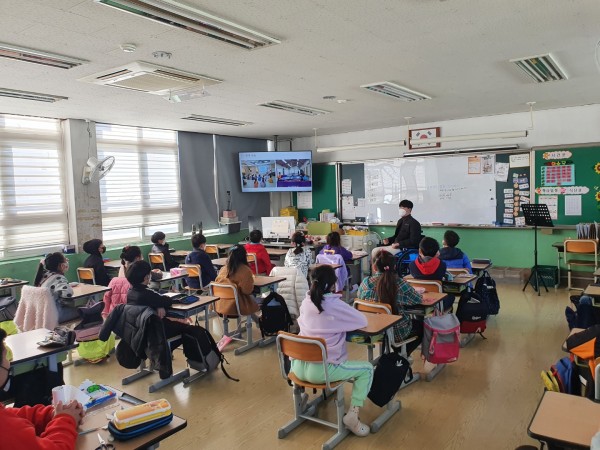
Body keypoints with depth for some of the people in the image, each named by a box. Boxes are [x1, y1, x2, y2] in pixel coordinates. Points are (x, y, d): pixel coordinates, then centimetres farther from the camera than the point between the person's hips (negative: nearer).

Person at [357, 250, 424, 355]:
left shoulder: (366, 283, -14)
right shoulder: (399, 284, -22)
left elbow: (360, 298, 5)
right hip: (397, 333, -4)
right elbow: (418, 300, -10)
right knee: (421, 325, 28)